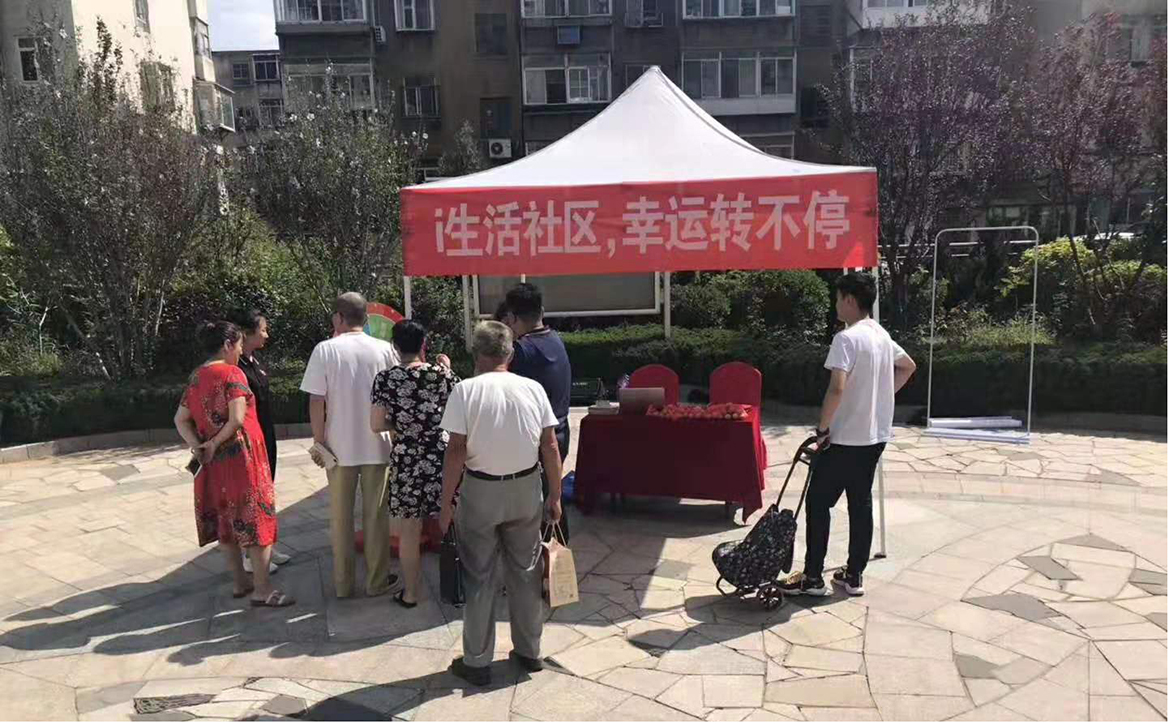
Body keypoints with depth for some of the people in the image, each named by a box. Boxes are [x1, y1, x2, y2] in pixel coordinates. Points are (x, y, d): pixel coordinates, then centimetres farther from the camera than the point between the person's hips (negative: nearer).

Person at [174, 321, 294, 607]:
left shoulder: (195, 377, 9)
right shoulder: (232, 373, -13)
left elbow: (180, 420, 7)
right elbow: (237, 419, -22)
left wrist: (198, 446, -4)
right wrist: (215, 443, -9)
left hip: (213, 462, 8)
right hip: (240, 457, -8)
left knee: (224, 520, 15)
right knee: (255, 519, -1)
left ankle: (240, 581, 25)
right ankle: (262, 589, 1)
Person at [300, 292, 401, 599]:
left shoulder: (325, 350, -8)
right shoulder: (384, 349, -4)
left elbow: (316, 401, -9)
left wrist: (318, 440, 1)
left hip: (340, 446, 0)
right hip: (377, 445, 1)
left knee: (340, 517, 13)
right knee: (376, 515, 11)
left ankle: (343, 583, 22)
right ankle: (377, 581, 19)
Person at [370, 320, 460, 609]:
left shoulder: (386, 379, -7)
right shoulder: (444, 374, -4)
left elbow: (376, 425, -6)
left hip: (407, 460, -1)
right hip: (443, 456, 1)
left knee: (409, 531, 10)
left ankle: (410, 594, 21)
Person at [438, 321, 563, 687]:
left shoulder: (466, 390, -11)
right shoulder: (533, 389, -2)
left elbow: (456, 451, -13)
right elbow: (550, 446, -2)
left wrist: (446, 502, -5)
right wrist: (554, 496, 7)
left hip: (480, 492, -3)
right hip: (526, 491, 3)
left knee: (478, 578, 9)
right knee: (525, 572, 17)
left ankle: (476, 662, 19)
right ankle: (529, 651, 29)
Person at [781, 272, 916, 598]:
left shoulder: (847, 337, -18)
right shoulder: (882, 335, 10)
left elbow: (837, 388, -27)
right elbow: (908, 367, 26)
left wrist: (822, 429, -17)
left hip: (845, 438, -8)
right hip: (875, 436, 8)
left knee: (818, 502, 2)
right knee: (861, 503, 13)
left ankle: (813, 577, 8)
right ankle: (854, 576, 20)